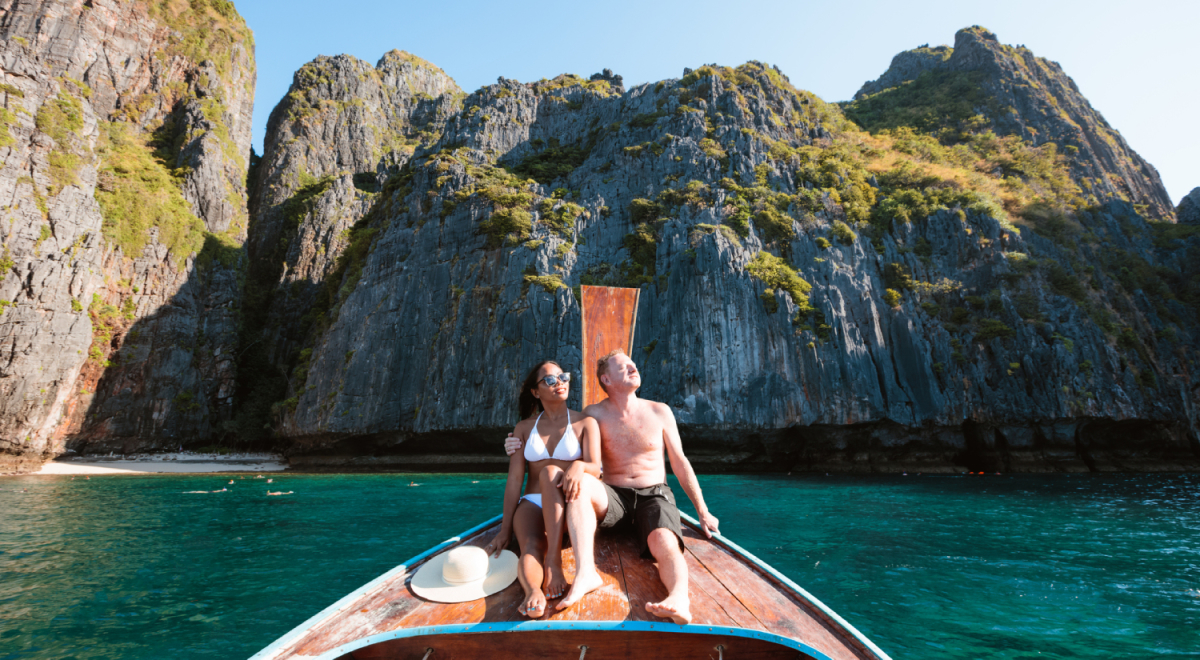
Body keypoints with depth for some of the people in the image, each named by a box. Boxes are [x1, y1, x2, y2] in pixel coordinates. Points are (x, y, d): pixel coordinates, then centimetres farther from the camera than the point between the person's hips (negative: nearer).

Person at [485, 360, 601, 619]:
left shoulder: (585, 423, 4)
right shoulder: (524, 428, 9)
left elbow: (595, 469, -8)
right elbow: (514, 479, 3)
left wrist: (579, 465, -34)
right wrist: (505, 528, -5)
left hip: (570, 506, -2)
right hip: (533, 504, 2)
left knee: (550, 473, -34)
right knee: (531, 545, -32)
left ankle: (554, 561, -42)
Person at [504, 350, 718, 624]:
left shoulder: (659, 411, 5)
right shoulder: (594, 414, 3)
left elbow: (680, 462, 10)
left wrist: (703, 511, 9)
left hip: (655, 496, 1)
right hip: (614, 498, 0)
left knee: (665, 544, -33)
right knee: (580, 482, -33)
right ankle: (585, 573, -44)